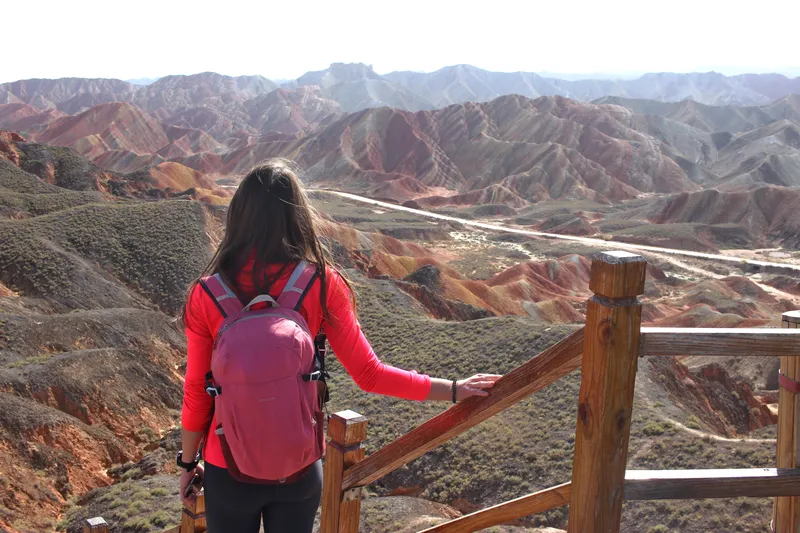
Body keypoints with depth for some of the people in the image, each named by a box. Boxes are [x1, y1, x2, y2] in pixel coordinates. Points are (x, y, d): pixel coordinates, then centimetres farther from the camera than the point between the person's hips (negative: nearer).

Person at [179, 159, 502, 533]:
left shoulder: (207, 295, -15)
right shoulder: (322, 284, -15)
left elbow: (197, 393, -8)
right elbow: (369, 375, -13)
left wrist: (188, 463, 8)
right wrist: (454, 390, -3)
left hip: (229, 469, -1)